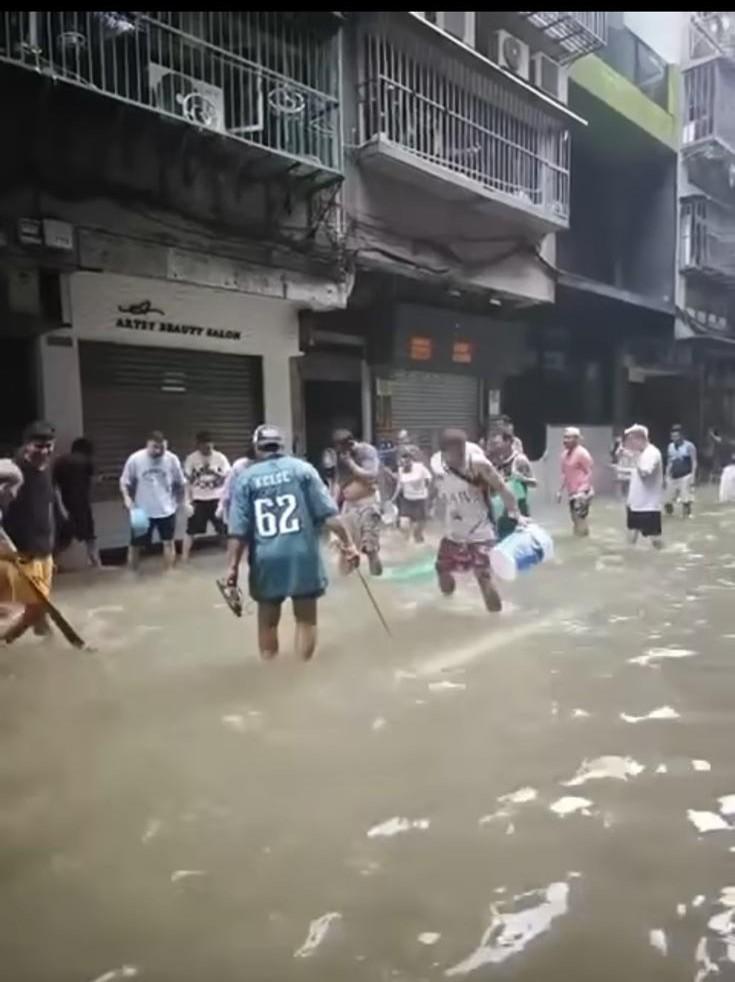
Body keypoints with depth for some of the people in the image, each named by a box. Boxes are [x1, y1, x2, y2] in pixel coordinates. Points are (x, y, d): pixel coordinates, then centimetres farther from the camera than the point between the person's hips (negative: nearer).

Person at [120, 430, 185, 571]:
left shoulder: (172, 459, -9)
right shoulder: (135, 459, -11)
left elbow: (180, 483, 4)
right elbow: (124, 482, -2)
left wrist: (179, 501, 6)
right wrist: (127, 497, -17)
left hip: (166, 510, 1)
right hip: (142, 511, 0)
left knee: (168, 542, 10)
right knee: (135, 545, 7)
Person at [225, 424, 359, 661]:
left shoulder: (245, 478, 3)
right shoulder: (302, 468, 1)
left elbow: (238, 529, -2)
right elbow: (328, 513, -4)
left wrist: (233, 565, 2)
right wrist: (347, 543, 1)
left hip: (267, 560, 1)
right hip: (303, 555, -1)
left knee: (267, 621, 18)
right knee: (306, 619, 13)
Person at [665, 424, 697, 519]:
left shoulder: (689, 446, -6)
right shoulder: (670, 446, 11)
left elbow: (694, 462, -7)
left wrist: (692, 476, -14)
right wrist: (667, 476, 10)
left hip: (685, 476, -6)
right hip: (673, 477, 6)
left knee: (686, 500, -7)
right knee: (668, 500, 4)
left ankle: (686, 515, 0)